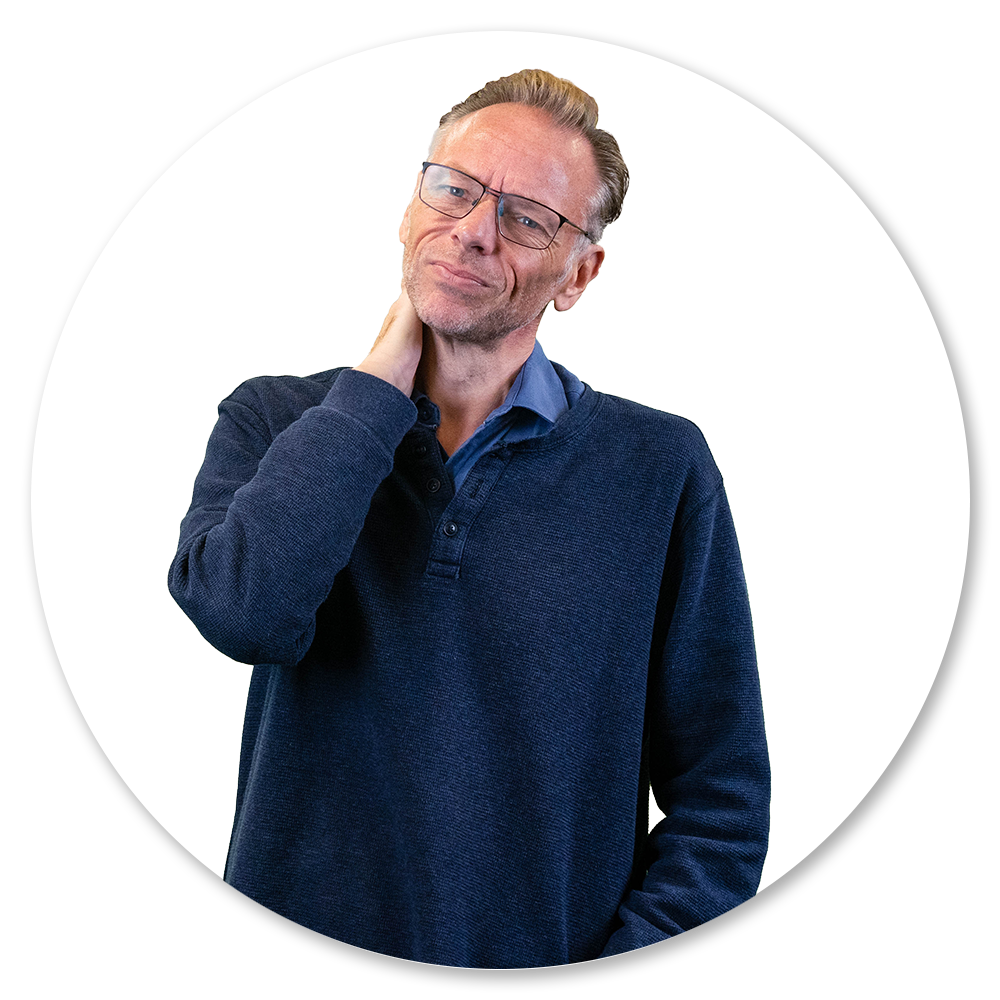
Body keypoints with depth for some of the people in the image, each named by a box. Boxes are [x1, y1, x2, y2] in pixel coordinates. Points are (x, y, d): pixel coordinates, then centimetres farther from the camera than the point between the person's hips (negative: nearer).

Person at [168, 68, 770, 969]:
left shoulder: (661, 469, -2)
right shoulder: (275, 422, 3)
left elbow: (723, 805, 0)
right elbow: (246, 612, -18)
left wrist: (600, 995, -11)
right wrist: (384, 374, -10)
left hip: (544, 965, 0)